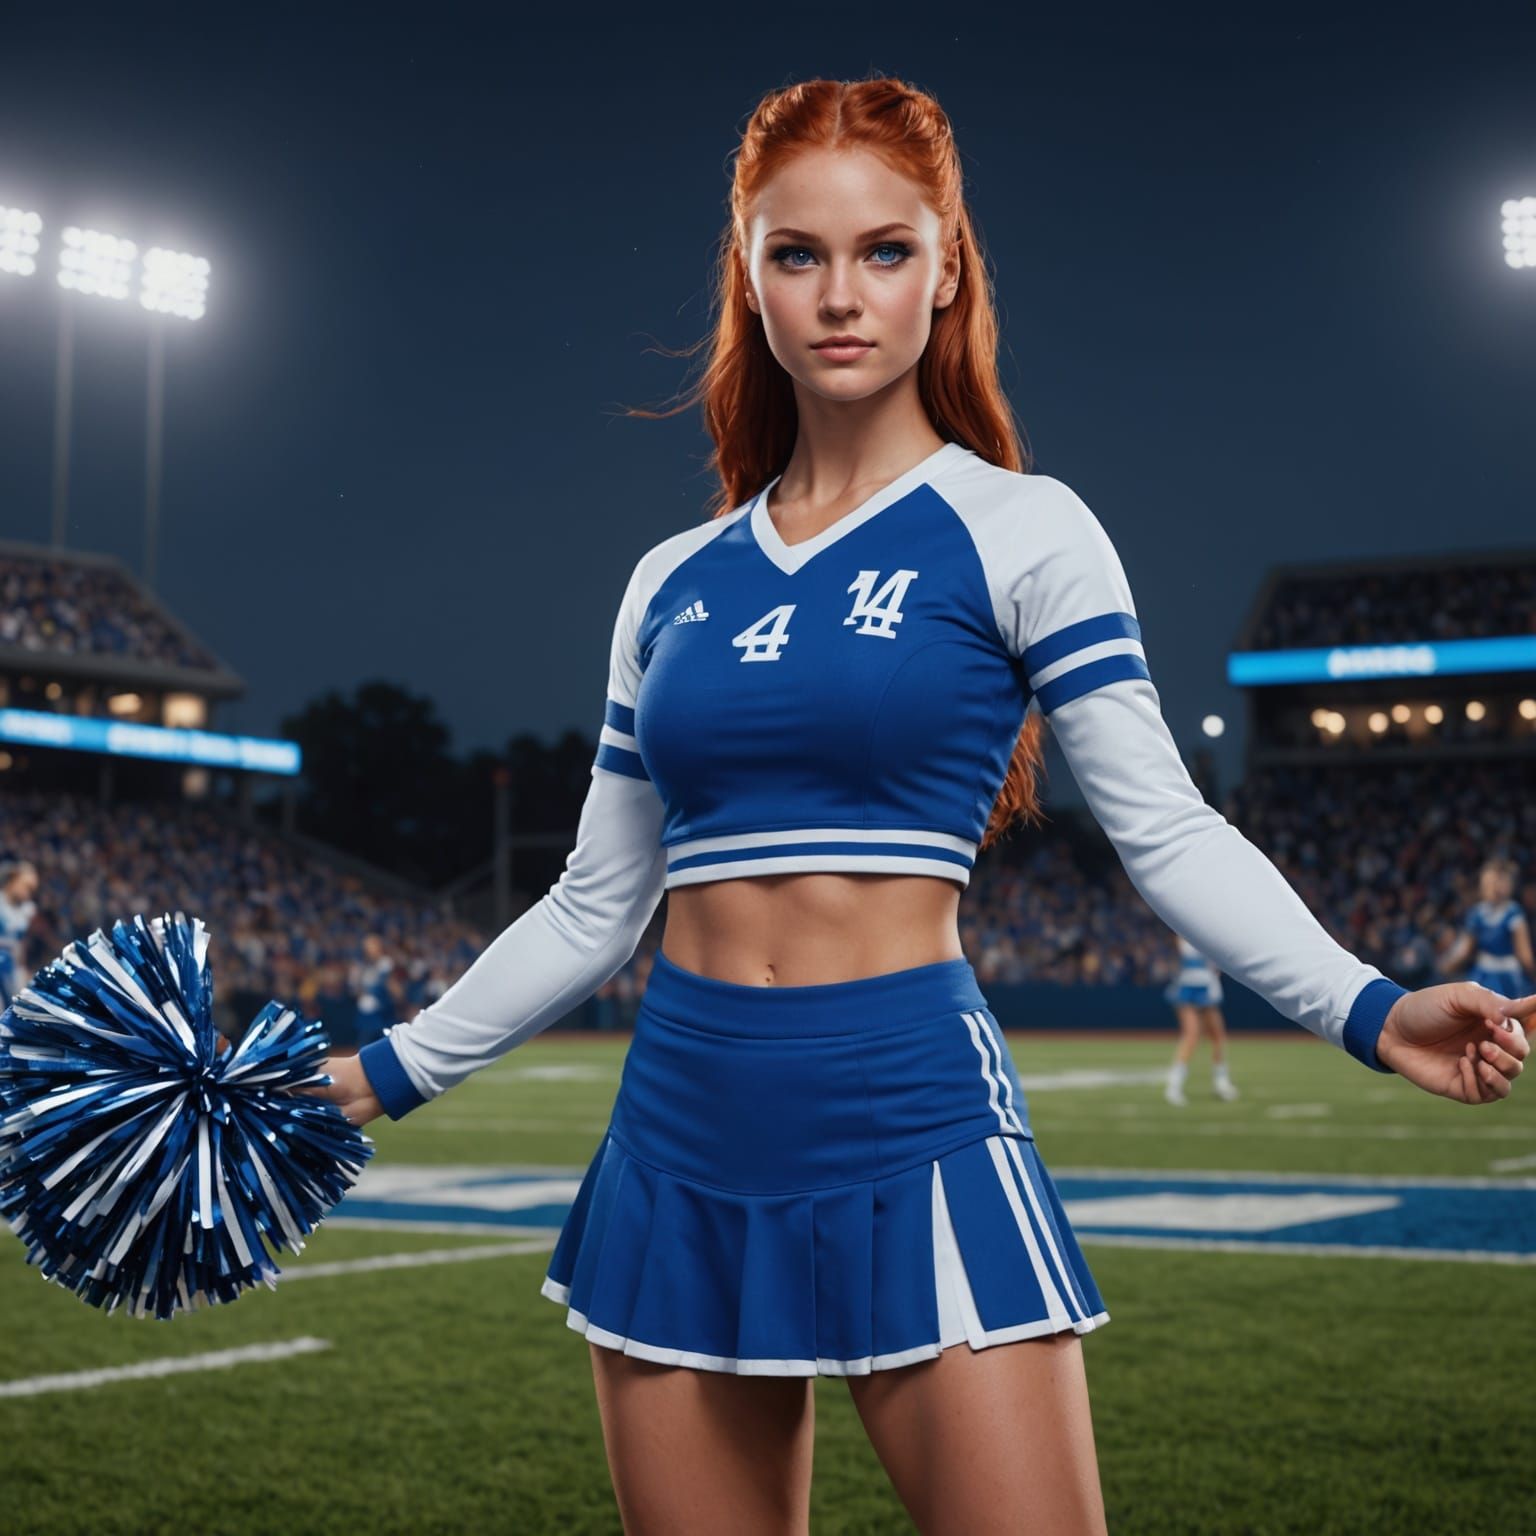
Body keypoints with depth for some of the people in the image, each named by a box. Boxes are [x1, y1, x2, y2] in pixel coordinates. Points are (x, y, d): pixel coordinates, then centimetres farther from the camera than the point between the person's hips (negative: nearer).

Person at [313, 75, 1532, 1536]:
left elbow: (1167, 830, -5)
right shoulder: (673, 582, 11)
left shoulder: (1015, 530, 0)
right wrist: (392, 1069, 17)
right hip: (681, 1133, 4)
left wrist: (1365, 1006, -19)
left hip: (907, 1117, -4)